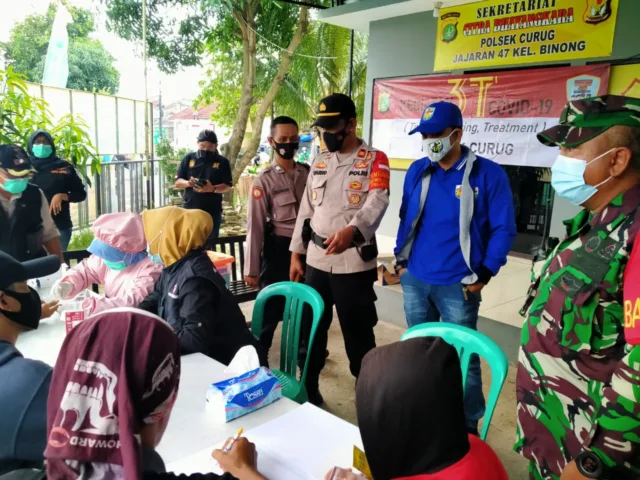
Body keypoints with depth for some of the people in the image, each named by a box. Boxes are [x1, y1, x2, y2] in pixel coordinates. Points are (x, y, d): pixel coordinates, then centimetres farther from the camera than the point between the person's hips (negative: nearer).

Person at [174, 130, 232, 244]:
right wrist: (188, 183, -17)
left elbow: (227, 186, -3)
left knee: (209, 244, 5)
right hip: (190, 209, 1)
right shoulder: (189, 158, 6)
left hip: (212, 211, -1)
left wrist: (213, 189, -24)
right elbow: (177, 182, 6)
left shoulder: (222, 161, 2)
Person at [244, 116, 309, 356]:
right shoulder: (264, 179, -9)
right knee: (271, 308, 3)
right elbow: (255, 225, -10)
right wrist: (251, 269, -10)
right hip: (279, 249, -4)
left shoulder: (308, 173, 3)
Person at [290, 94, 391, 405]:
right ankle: (308, 388, 33)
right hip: (316, 261, 6)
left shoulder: (374, 160, -4)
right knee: (312, 328, 15)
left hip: (354, 262, -5)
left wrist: (351, 230, -40)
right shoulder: (318, 164, 13)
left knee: (358, 333, 3)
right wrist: (296, 254, 11)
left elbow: (377, 203, -20)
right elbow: (306, 211, 14)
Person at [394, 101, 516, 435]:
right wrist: (401, 260, 9)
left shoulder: (488, 174, -8)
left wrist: (484, 275, -9)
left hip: (457, 285, -4)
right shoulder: (417, 171, 5)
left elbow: (504, 229, -6)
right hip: (414, 280, 5)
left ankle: (468, 427, 25)